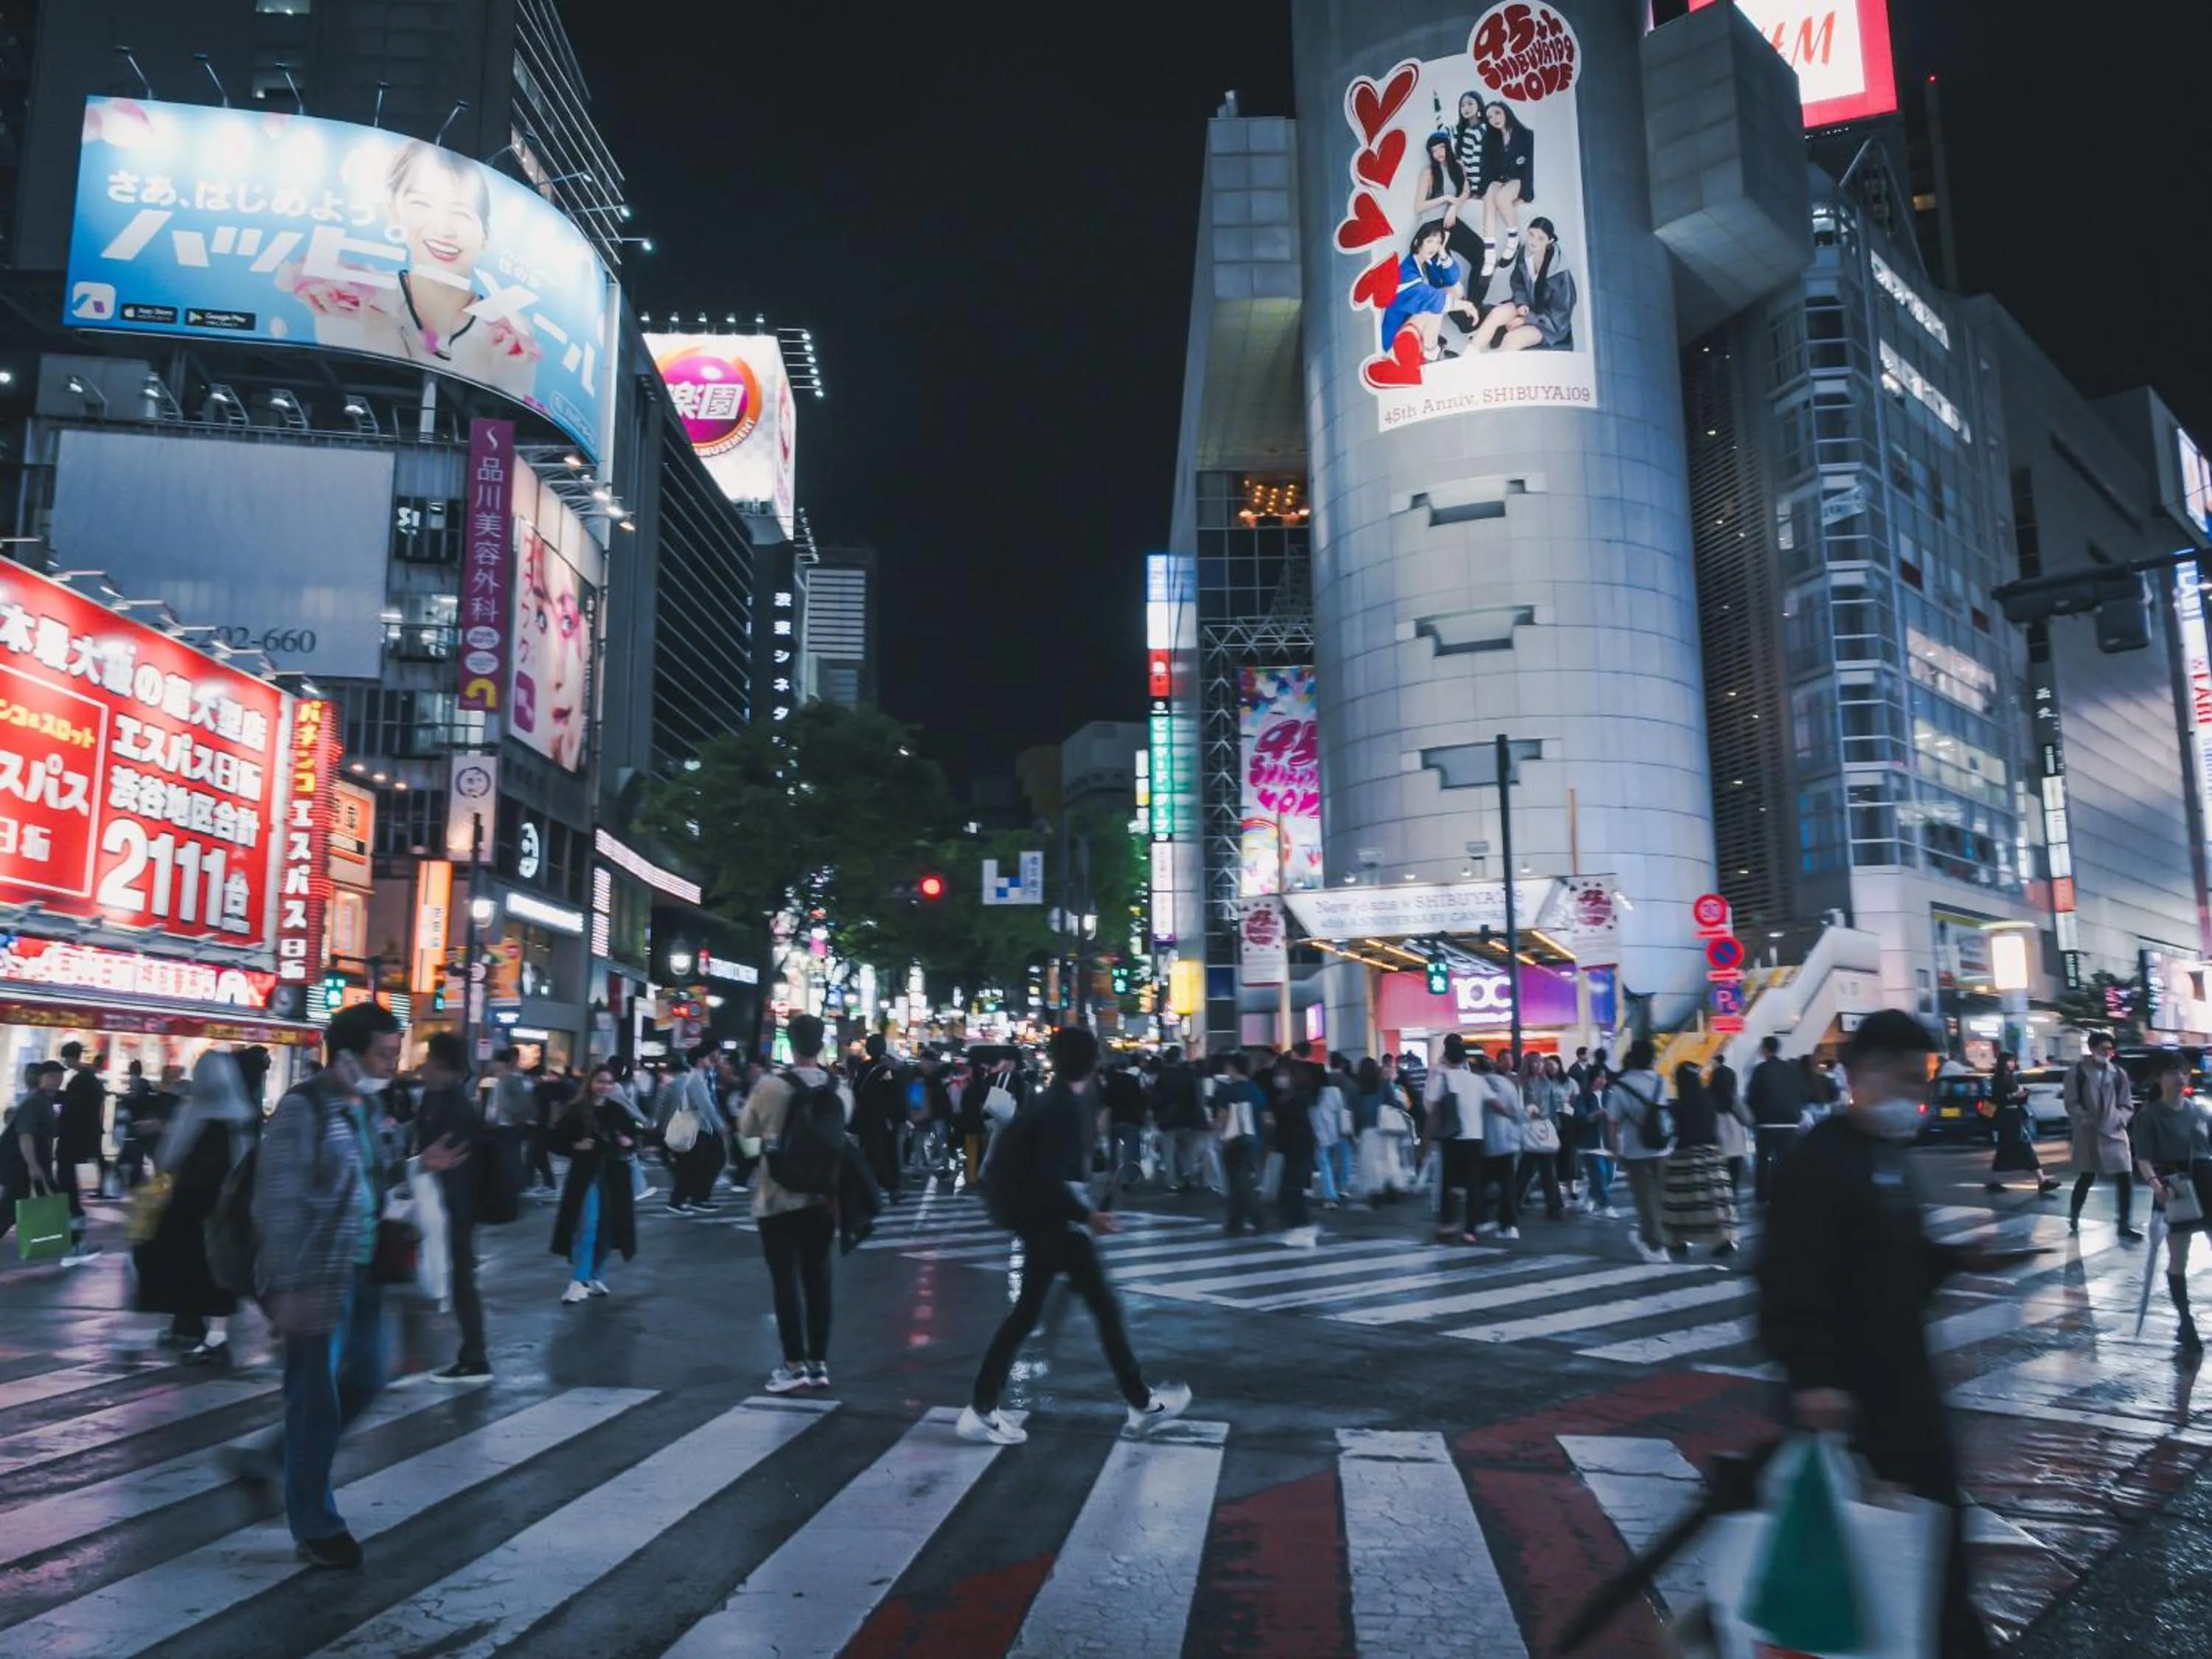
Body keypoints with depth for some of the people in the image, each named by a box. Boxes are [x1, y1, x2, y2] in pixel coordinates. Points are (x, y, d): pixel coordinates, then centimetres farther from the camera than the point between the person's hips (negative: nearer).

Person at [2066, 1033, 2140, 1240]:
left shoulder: (2118, 1074, 4)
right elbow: (2072, 1104, -6)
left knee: (2125, 1178, -5)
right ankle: (2074, 1215, 33)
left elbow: (2127, 1105, 8)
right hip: (2088, 1133, -2)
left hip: (2115, 1132, 2)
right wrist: (2086, 1119, -19)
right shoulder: (2078, 1072, -6)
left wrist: (2119, 1118, -10)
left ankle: (2126, 1225, 3)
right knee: (2087, 1177, 11)